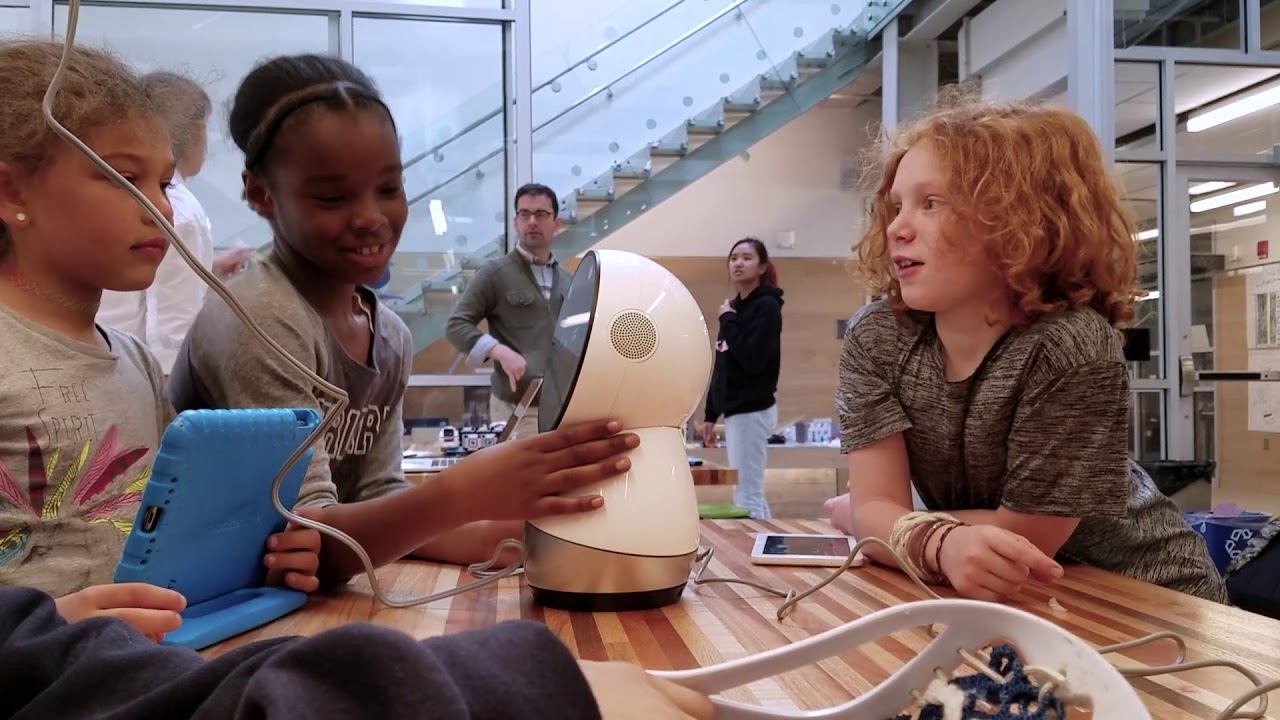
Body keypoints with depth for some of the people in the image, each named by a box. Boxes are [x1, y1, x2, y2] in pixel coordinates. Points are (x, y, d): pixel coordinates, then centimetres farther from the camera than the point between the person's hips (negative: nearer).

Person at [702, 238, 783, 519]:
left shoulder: (767, 306, -10)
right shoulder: (734, 306, 13)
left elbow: (752, 359, -23)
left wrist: (728, 320, -15)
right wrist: (710, 413, 18)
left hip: (753, 409, -9)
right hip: (735, 409, 9)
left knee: (747, 494, -7)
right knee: (748, 492, 14)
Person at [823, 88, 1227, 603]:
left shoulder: (1073, 348, -24)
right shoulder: (875, 337, -10)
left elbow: (1022, 534, -20)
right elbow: (875, 505, -16)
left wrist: (879, 521, -9)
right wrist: (942, 543, -37)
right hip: (988, 599, 2)